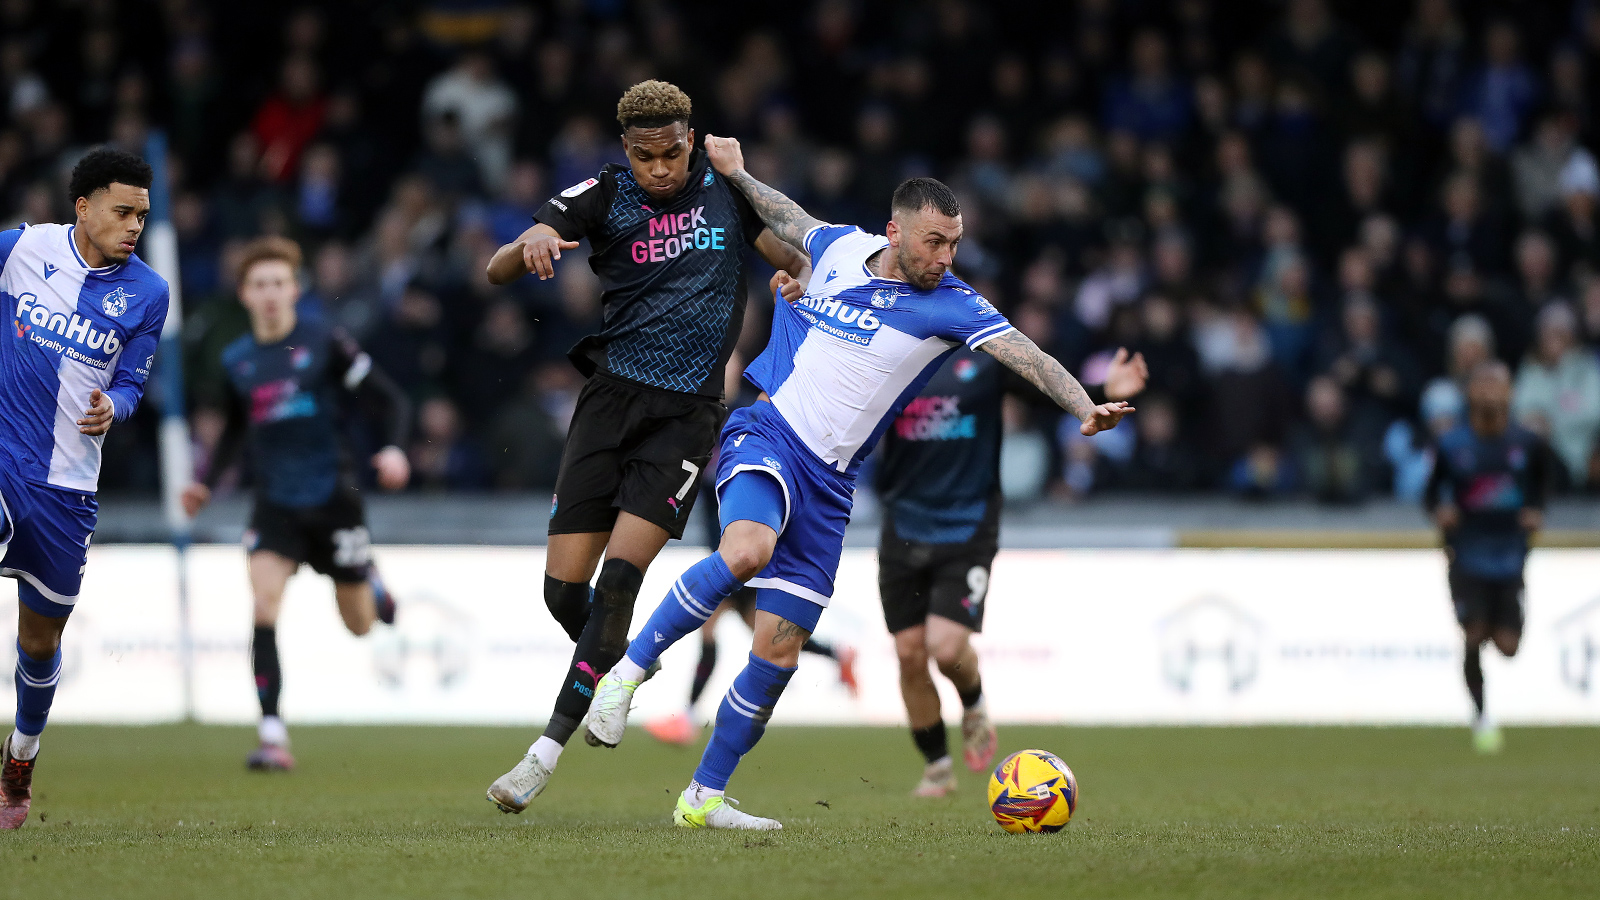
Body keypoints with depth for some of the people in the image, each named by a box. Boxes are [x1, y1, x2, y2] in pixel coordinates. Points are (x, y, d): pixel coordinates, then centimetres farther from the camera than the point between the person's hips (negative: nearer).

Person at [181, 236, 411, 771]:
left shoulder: (324, 342, -7)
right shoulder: (235, 361, 5)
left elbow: (389, 400, -4)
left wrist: (394, 449, -22)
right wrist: (207, 483, 9)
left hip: (333, 497, -2)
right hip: (276, 502, 2)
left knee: (360, 625, 8)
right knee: (264, 602, -21)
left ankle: (371, 584, 48)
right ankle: (272, 736, -21)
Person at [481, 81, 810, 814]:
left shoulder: (727, 188, 4)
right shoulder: (602, 196, -1)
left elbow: (800, 259, 12)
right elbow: (496, 272, -5)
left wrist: (804, 282, -13)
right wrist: (531, 243, -29)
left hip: (689, 410, -1)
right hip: (612, 394, 1)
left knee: (619, 578, -16)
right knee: (563, 587, -4)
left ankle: (546, 755, -16)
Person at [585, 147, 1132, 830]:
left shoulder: (950, 305, -3)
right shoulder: (839, 248, 3)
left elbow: (1028, 357, -16)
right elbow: (790, 218, 27)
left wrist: (1086, 408, -30)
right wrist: (736, 174, 30)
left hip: (829, 486, 2)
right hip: (767, 435, -2)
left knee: (778, 654, 0)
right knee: (748, 551, -36)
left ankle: (704, 798, 15)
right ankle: (628, 671, -22)